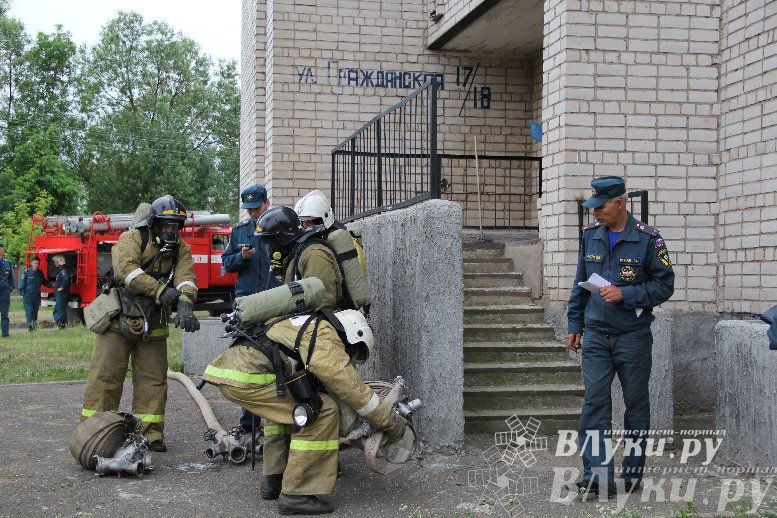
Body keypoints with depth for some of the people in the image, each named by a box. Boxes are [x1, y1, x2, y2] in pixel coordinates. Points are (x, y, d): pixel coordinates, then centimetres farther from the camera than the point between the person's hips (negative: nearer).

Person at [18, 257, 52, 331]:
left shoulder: (40, 273, 11)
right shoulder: (26, 272, -4)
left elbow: (44, 282, 27)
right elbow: (21, 284, -3)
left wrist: (51, 285, 15)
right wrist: (22, 294, -7)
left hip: (37, 296, 5)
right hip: (27, 296, -5)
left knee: (35, 313, 8)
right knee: (29, 313, -11)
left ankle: (34, 327, 14)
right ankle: (30, 326, -18)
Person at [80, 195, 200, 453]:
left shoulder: (180, 249, 8)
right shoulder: (132, 239, -6)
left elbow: (186, 277, -10)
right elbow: (125, 269, -24)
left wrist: (185, 305, -30)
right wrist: (159, 290, -29)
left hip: (153, 325, 4)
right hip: (119, 320, -4)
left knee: (153, 380, 6)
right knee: (105, 376, -3)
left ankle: (150, 434, 13)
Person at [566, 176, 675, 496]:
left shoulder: (647, 239, -6)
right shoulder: (590, 235, 8)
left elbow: (664, 285, -5)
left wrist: (625, 295, -16)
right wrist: (575, 325, 14)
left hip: (633, 335, -3)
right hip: (595, 334, 3)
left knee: (636, 404, 6)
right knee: (595, 401, -7)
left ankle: (632, 473, 18)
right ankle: (598, 475, -8)